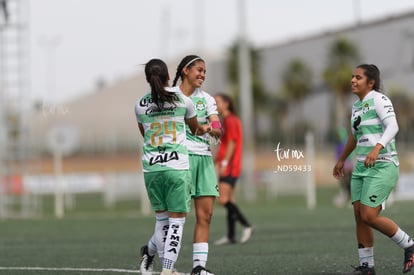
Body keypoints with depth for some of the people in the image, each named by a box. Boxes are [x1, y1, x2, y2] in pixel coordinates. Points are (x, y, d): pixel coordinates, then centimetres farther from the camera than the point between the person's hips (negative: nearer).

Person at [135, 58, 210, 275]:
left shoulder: (140, 105, 6)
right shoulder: (183, 100, 1)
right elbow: (196, 129, 19)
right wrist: (206, 129, 42)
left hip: (150, 168, 3)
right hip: (177, 166, -3)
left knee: (162, 218, 18)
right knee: (176, 221, -1)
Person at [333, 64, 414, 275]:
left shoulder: (378, 99, -10)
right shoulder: (356, 105, 15)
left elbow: (392, 126, -24)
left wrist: (377, 149, -39)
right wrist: (341, 160, 41)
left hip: (382, 167, -8)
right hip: (362, 168, 8)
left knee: (369, 216, -14)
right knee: (359, 216, 1)